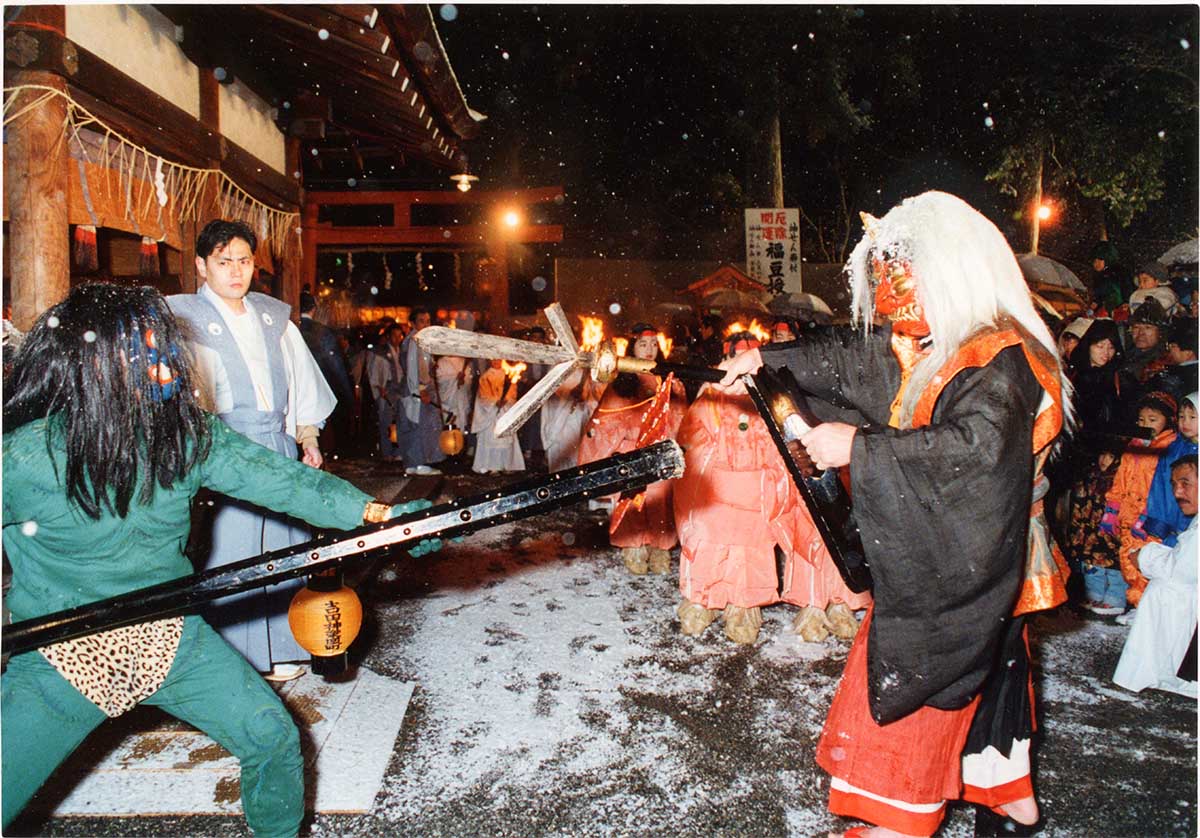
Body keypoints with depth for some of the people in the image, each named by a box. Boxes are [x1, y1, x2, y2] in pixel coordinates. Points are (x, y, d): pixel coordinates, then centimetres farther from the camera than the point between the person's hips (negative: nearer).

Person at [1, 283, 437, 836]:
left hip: (172, 639, 3)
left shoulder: (187, 435, -9)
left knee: (272, 735, 2)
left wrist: (375, 512, -24)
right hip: (62, 654, -2)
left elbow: (280, 479, -13)